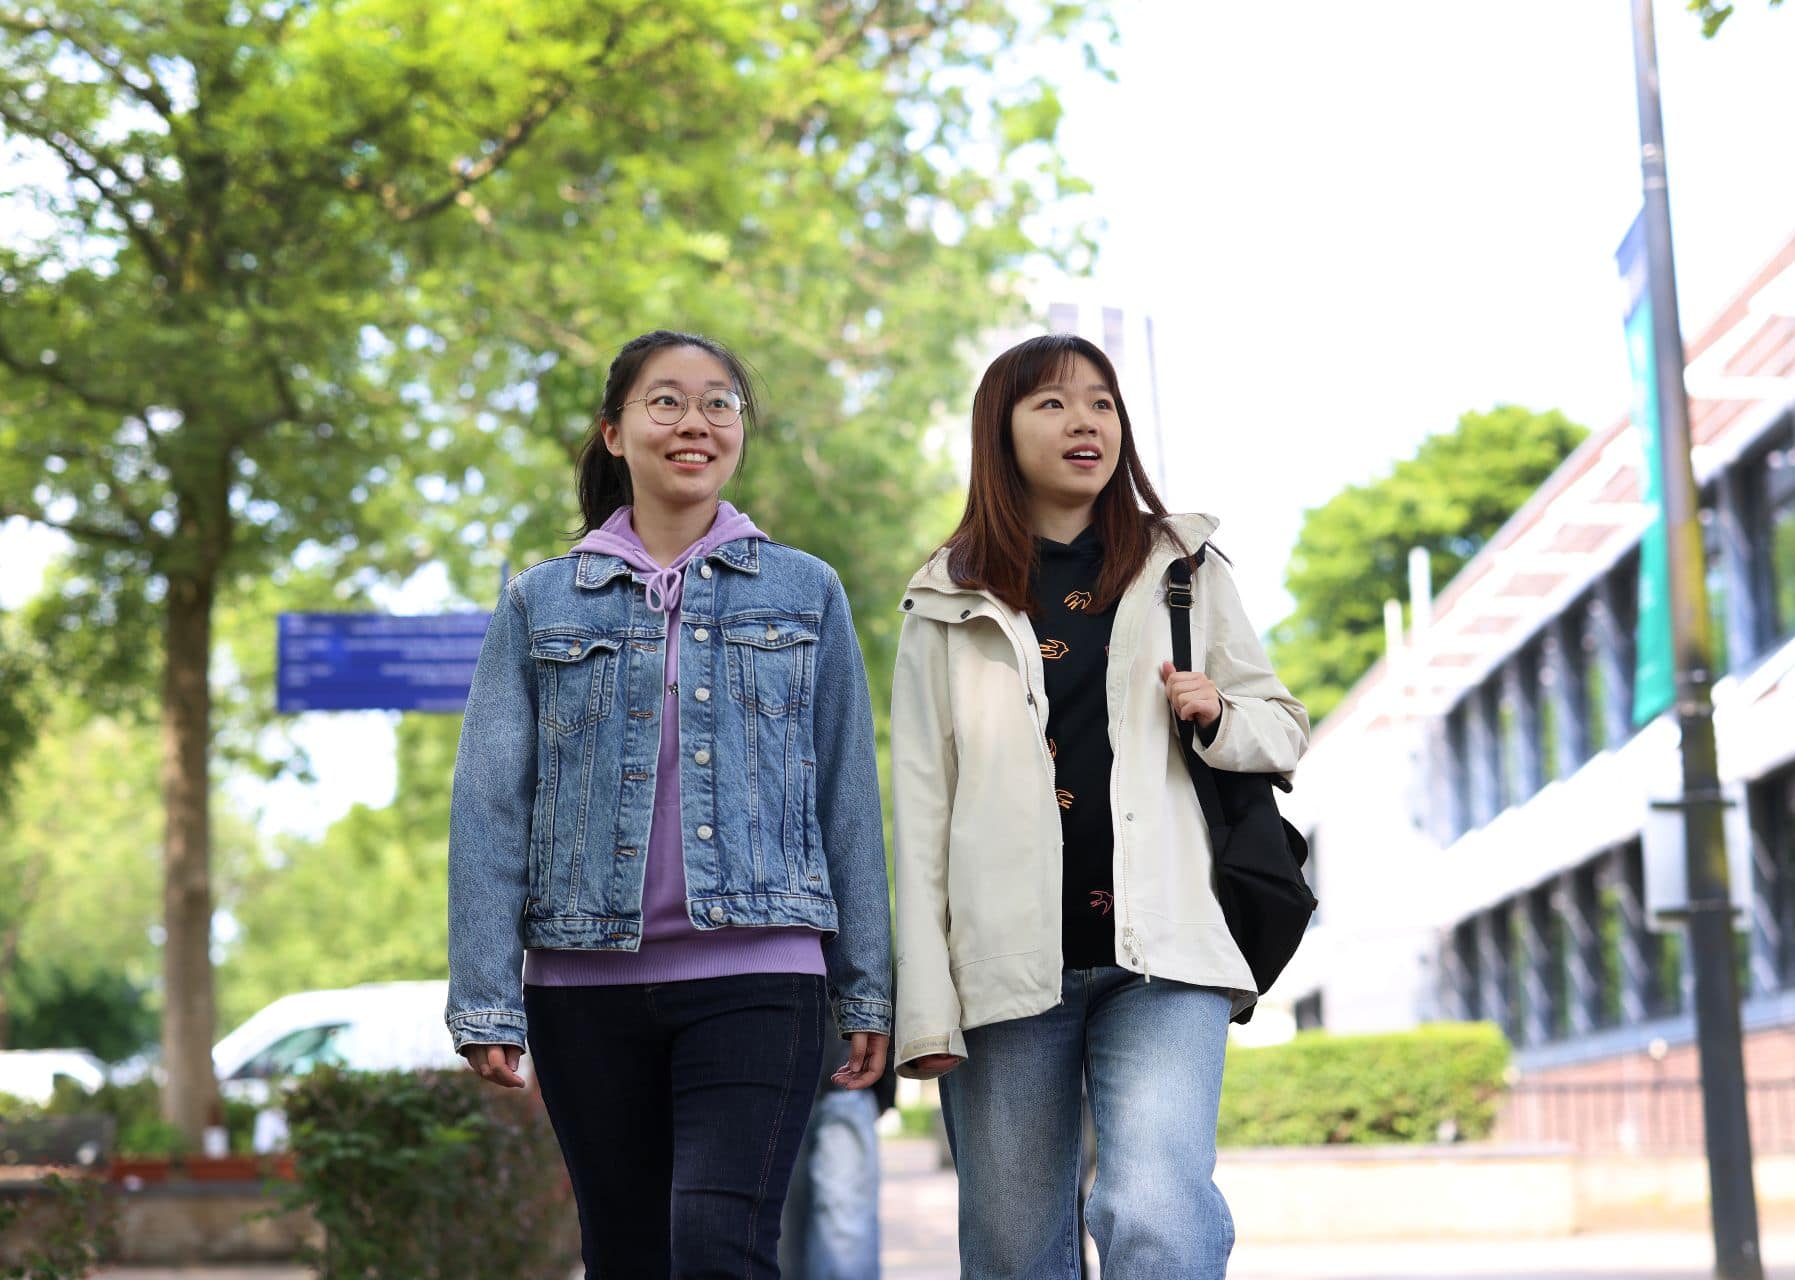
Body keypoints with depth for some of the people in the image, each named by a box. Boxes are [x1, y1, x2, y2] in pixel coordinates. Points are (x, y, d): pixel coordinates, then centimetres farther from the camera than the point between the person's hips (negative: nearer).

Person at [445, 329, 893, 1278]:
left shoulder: (806, 594, 9)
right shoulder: (540, 603, 8)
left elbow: (847, 799, 9)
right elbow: (489, 806, 4)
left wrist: (867, 990, 5)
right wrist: (485, 1001, -3)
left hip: (754, 976, -2)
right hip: (585, 983, 2)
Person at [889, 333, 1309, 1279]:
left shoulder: (1182, 567, 12)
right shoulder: (950, 604, 10)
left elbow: (1286, 728, 19)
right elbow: (920, 810, 6)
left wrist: (1216, 717, -6)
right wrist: (924, 1006, -2)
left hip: (1158, 952, 0)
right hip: (1006, 966, 1)